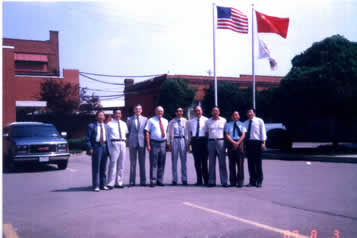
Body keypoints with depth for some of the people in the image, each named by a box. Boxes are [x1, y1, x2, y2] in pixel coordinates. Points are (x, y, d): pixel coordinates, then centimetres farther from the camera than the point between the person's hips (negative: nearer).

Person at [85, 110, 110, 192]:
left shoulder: (106, 126, 12)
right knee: (96, 167, -3)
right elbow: (87, 138, -2)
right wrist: (90, 148, -11)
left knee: (103, 167, 9)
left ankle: (103, 185, 17)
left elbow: (108, 137, 13)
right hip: (96, 147, -4)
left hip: (104, 146, 4)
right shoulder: (91, 126, 2)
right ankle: (96, 186, 3)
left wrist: (108, 148, 5)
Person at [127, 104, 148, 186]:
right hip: (132, 143, -1)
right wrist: (128, 142, 3)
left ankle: (143, 181, 9)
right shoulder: (129, 119, 9)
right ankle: (132, 181, 7)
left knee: (142, 162, 3)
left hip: (142, 142, 1)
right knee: (133, 163, 2)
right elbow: (127, 131, 11)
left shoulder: (145, 119, 10)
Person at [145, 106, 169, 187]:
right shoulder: (151, 120, 4)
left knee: (161, 163, 6)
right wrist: (148, 144, -10)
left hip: (163, 143, 4)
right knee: (153, 163, -5)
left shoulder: (165, 121, 15)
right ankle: (153, 181, -2)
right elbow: (147, 132, -1)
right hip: (154, 143, -4)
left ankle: (160, 180, 14)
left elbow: (164, 133, 10)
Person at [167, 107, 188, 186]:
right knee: (174, 160, 2)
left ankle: (184, 179, 10)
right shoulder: (172, 122, 6)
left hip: (183, 140, 0)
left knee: (183, 160, 3)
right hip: (174, 140, 0)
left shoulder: (185, 121, 6)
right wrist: (169, 144, 3)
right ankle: (174, 180, 9)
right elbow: (169, 133, 8)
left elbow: (187, 132, 8)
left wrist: (187, 143, 4)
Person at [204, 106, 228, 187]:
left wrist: (226, 142, 3)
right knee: (211, 162, 2)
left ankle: (224, 181, 0)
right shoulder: (208, 121, 11)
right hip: (211, 142, 2)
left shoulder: (223, 120, 8)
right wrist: (208, 140, 3)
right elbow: (206, 132, 15)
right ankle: (211, 182, 7)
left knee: (222, 162, -3)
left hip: (220, 141, -1)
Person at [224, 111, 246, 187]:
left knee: (240, 163, -6)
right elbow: (227, 135, 4)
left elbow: (243, 135, 2)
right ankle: (232, 181, 6)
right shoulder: (228, 124, 15)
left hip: (239, 143, -1)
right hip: (230, 144, 1)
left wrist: (238, 142, -13)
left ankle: (240, 181, -4)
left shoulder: (242, 124, 13)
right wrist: (233, 142, -10)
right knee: (232, 163, 2)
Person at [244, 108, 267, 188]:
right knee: (250, 163, 4)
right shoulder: (245, 123, 17)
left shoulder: (259, 121, 5)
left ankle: (259, 181, 4)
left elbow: (263, 131, 0)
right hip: (248, 142, 4)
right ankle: (252, 181, 12)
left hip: (257, 142, -4)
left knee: (258, 162, -3)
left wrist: (263, 142, -9)